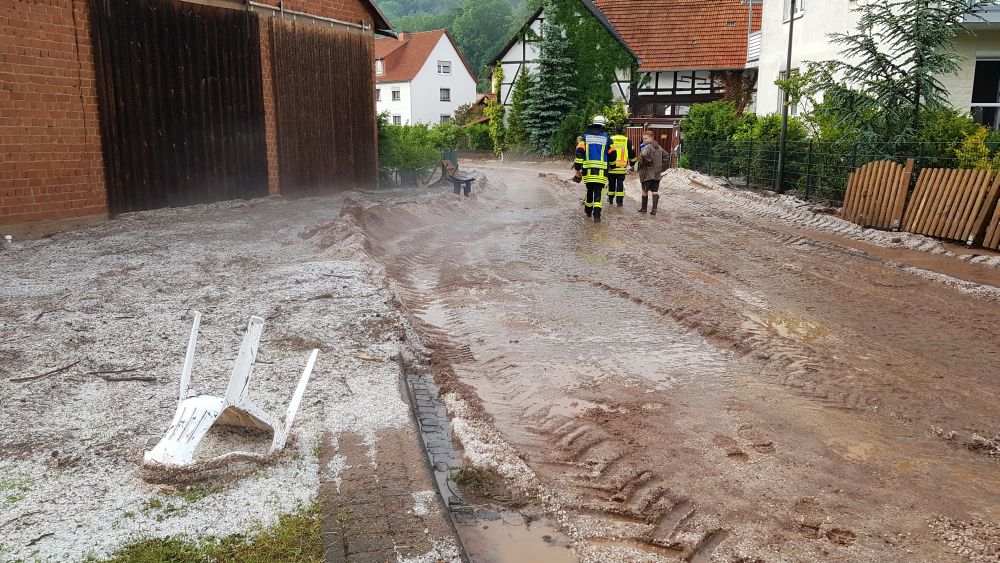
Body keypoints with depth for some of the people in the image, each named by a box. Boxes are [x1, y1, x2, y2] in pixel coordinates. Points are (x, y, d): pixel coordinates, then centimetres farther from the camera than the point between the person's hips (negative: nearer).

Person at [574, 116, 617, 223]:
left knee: (589, 191, 20)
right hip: (601, 171, -2)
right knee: (598, 193, -2)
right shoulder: (606, 138, 3)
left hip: (588, 170, 2)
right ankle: (596, 215, -13)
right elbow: (612, 155, 6)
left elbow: (579, 152, -3)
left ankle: (588, 211, 36)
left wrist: (578, 169, 0)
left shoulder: (585, 137, 5)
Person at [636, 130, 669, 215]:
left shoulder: (648, 147, -14)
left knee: (645, 191, 8)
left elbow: (643, 155, -35)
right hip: (657, 173, 6)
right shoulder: (659, 147, 12)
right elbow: (666, 156, 23)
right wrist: (661, 166, 17)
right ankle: (654, 209, -5)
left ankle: (644, 208, 18)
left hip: (647, 173, -6)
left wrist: (648, 162, -19)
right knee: (655, 191, 5)